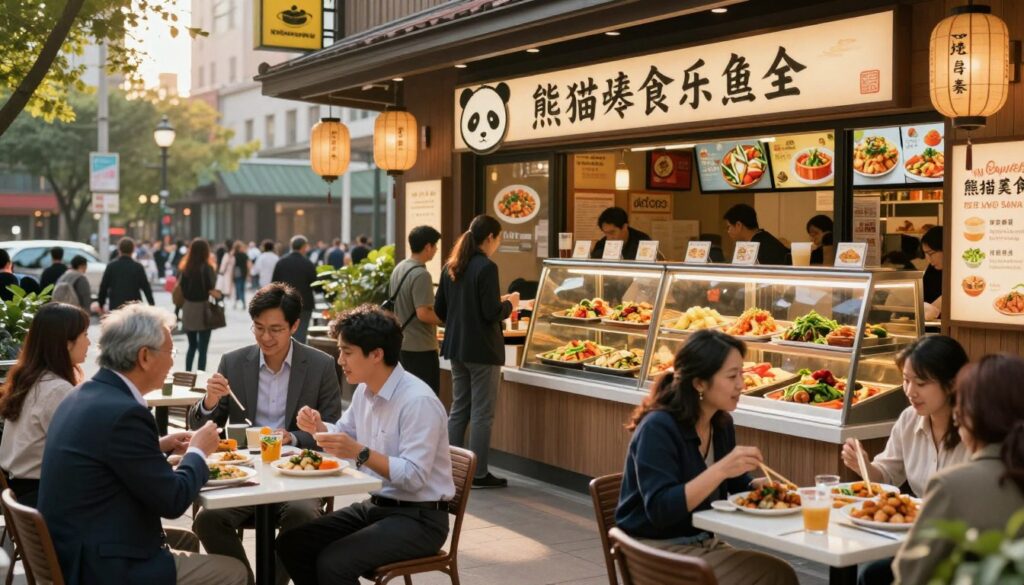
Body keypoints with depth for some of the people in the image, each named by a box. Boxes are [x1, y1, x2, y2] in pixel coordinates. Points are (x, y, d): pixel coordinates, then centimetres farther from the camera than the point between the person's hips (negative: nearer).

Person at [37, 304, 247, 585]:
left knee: (186, 540, 27)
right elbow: (172, 500, -16)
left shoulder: (84, 396, 6)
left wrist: (158, 446, 14)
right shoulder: (124, 412, -23)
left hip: (74, 550, 10)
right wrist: (197, 452, 0)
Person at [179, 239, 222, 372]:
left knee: (192, 346, 18)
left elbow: (182, 290, 5)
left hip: (188, 310, 5)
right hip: (202, 310, -5)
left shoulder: (186, 268, 3)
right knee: (202, 348, 0)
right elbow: (211, 288, -15)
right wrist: (212, 292, 5)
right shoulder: (207, 268, -11)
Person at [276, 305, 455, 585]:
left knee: (332, 562, -26)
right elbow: (345, 435, 23)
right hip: (375, 506, 9)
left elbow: (414, 477, -25)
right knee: (291, 542, -1)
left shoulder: (419, 401, -22)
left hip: (418, 518, -9)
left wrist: (361, 453, -34)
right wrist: (319, 427, 1)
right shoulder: (364, 390, 6)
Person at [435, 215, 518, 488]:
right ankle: (478, 474, 5)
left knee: (459, 409, 15)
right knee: (482, 413, 0)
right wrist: (509, 303, 0)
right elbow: (492, 313, -19)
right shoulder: (486, 268, -16)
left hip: (456, 347, 8)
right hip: (482, 350, -8)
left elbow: (439, 309, 11)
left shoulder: (451, 267, 7)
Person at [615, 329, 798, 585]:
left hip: (704, 542, 8)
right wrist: (720, 470, -36)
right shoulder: (658, 428, -21)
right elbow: (660, 509, -29)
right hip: (657, 549, -8)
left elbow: (737, 485, 16)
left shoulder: (721, 423, 3)